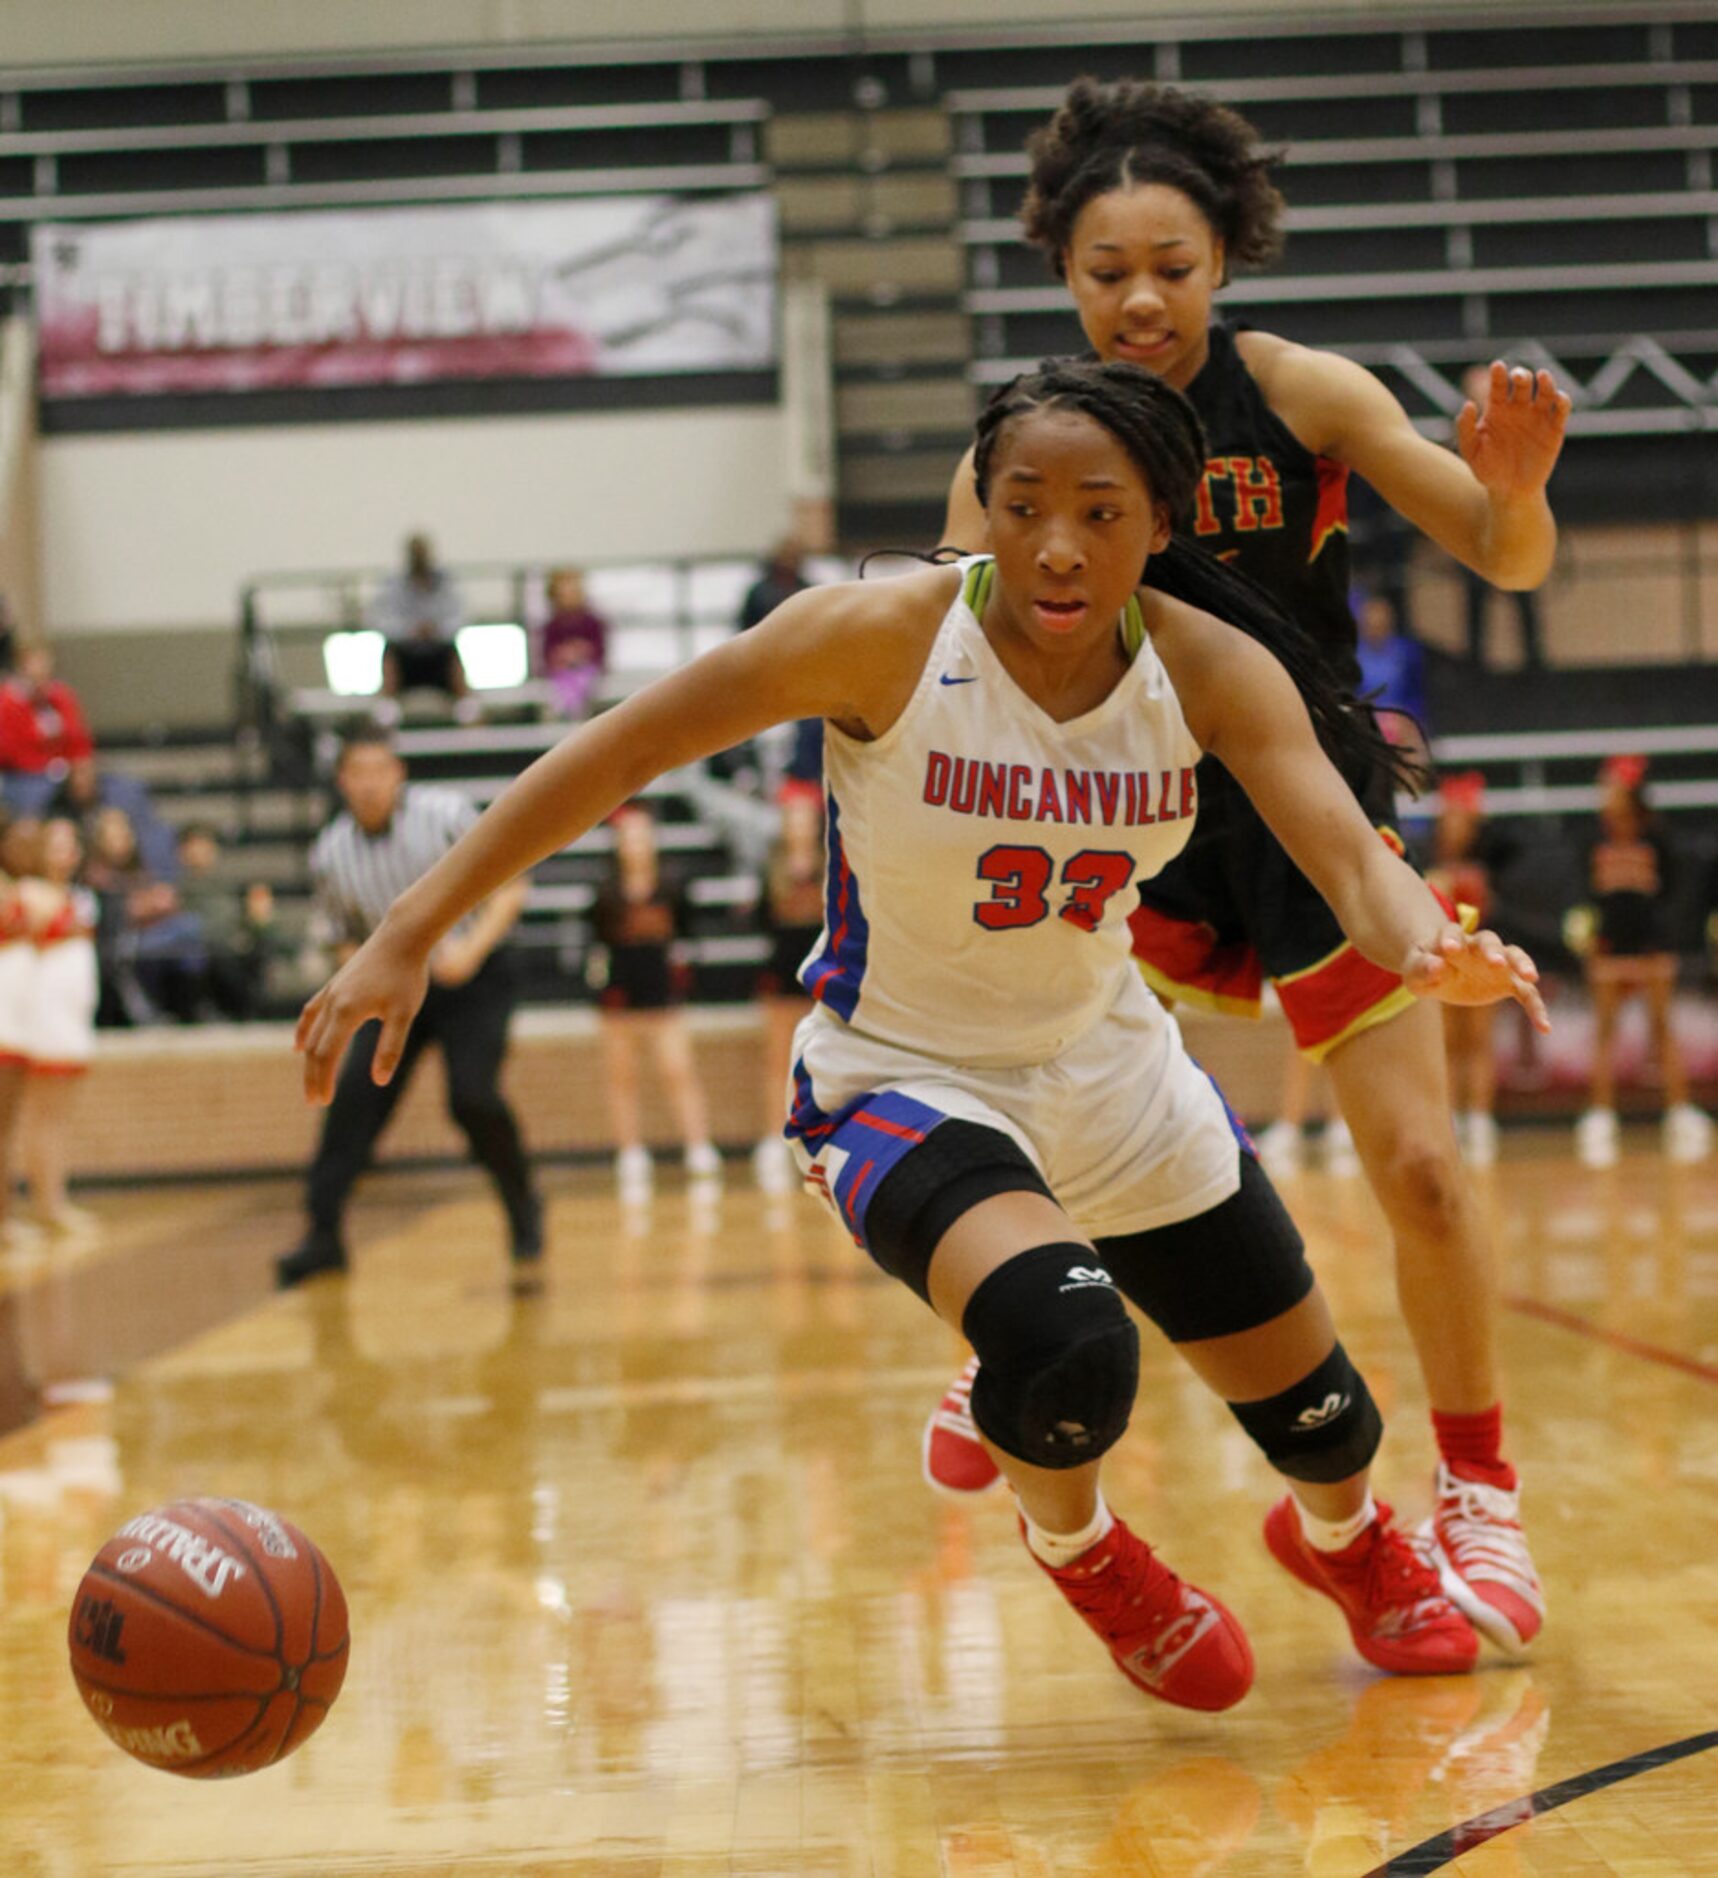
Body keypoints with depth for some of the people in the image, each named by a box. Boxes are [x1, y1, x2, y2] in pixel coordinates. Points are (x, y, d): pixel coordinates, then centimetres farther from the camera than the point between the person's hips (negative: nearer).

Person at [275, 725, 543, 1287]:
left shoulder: (446, 814, -12)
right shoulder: (330, 855, -3)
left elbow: (509, 887, -7)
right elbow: (348, 937, 11)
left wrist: (471, 947, -22)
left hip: (474, 978, -3)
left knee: (472, 1097, -19)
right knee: (356, 1095, -11)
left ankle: (523, 1208, 5)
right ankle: (323, 1233, -5)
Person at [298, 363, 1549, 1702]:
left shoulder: (1212, 671, -15)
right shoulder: (886, 638, -25)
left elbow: (1354, 856, -25)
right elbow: (617, 752, -20)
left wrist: (1436, 951, -50)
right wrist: (412, 934, -24)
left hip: (1112, 1065, 4)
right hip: (905, 1076, -4)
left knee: (1318, 1411, 11)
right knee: (1067, 1347, -33)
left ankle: (1343, 1539, 52)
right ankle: (1074, 1544, 5)